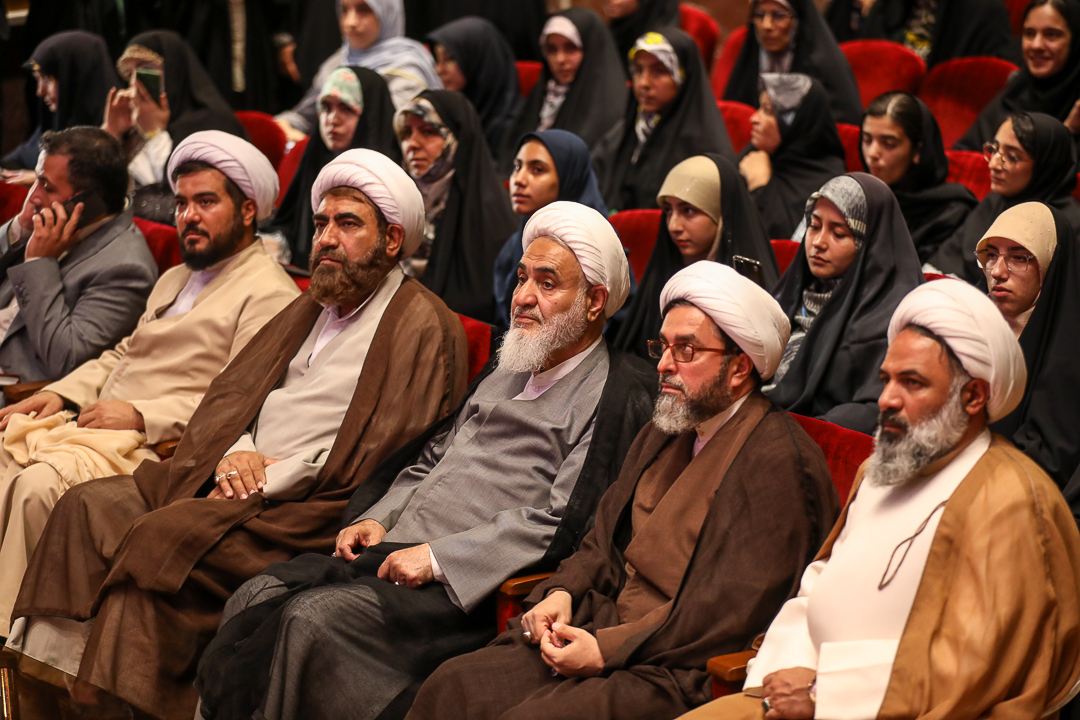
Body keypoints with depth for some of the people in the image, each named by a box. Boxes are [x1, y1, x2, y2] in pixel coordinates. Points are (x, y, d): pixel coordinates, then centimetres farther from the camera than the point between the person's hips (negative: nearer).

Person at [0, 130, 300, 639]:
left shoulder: (269, 294, -5)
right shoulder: (175, 279, 27)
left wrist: (140, 416, -18)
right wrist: (60, 393, 10)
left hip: (158, 446, -9)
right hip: (92, 422, 9)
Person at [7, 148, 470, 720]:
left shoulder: (424, 326, -5)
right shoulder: (310, 307, 22)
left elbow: (372, 455, -14)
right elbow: (230, 390, 19)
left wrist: (266, 481, -14)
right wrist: (235, 452, -4)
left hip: (305, 510, -8)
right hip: (237, 475, 9)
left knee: (161, 539, -28)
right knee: (90, 505, -8)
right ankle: (43, 672, -11)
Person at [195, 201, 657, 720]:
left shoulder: (619, 394, -5)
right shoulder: (507, 370, 23)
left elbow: (565, 523, -14)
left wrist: (438, 557, -16)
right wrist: (377, 519, 9)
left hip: (467, 587, -8)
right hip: (396, 551, 8)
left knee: (312, 618, -27)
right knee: (254, 600, -10)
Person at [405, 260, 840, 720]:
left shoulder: (779, 462, -13)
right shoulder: (664, 431, 17)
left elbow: (733, 609, -19)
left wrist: (607, 649, -18)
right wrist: (563, 592, 3)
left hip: (681, 675, -8)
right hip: (608, 630, 9)